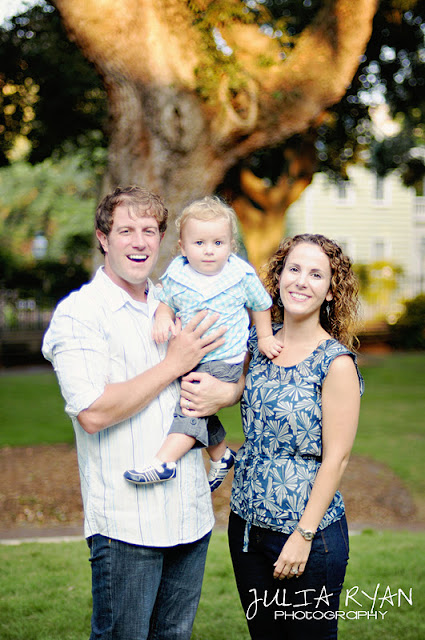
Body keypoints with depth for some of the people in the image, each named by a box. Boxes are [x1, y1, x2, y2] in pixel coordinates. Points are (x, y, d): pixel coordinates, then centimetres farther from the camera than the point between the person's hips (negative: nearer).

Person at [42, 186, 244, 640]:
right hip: (126, 523, -6)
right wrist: (174, 365, -14)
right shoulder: (78, 313, -8)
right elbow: (93, 413, -20)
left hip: (191, 514, 6)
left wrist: (226, 393, -6)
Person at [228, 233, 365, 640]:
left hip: (309, 530, -5)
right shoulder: (259, 341, 1)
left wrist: (304, 535, -15)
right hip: (246, 520, 6)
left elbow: (336, 458, -14)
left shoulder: (336, 362, -15)